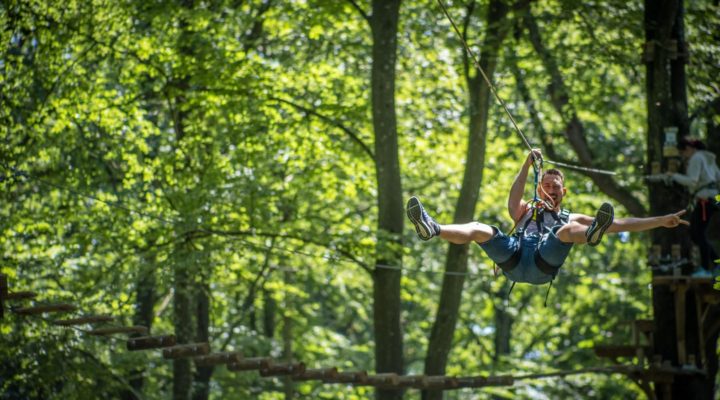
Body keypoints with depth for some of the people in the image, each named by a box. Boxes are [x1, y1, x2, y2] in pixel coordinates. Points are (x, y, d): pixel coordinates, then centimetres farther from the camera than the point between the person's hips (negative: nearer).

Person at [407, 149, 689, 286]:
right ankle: (432, 229, -47)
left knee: (568, 230, -29)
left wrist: (661, 221, 24)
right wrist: (528, 164, 4)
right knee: (479, 229, -24)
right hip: (513, 258, 1)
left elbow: (620, 225, 30)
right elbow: (514, 196, 13)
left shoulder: (570, 218, 35)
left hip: (543, 265, -1)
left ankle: (592, 234, -63)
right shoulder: (525, 211, 38)